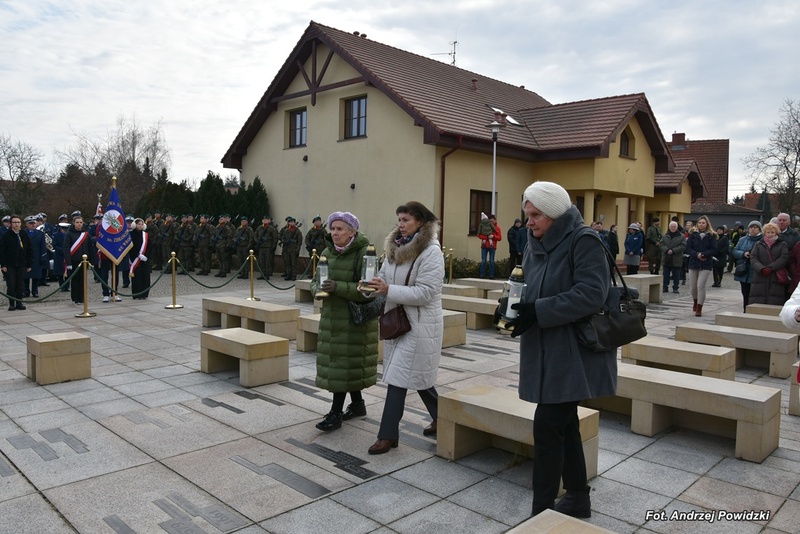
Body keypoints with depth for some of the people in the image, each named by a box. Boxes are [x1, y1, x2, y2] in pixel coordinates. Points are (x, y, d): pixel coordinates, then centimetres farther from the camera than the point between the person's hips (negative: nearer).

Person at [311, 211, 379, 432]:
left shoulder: (364, 254, -13)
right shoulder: (327, 252, 7)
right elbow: (315, 280, 13)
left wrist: (338, 287, -28)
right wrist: (319, 289, -11)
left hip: (355, 319, -7)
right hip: (331, 316, 7)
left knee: (345, 363, -3)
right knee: (335, 362, 14)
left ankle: (336, 413, 6)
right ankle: (357, 404, 30)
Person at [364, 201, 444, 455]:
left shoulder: (431, 252, -16)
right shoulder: (395, 247, 7)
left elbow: (425, 293, -23)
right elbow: (385, 277, 11)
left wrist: (388, 290, -29)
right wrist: (374, 284, -12)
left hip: (420, 324, -8)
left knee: (399, 376, -5)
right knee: (417, 376, 17)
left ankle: (388, 434, 6)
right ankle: (441, 418, 37)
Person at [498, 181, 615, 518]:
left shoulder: (584, 242, -14)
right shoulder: (537, 245, 11)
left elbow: (591, 293, -24)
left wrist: (538, 311, -26)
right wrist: (518, 304, -5)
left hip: (573, 352, -8)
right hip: (548, 351, 8)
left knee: (547, 426, -7)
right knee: (563, 425, 16)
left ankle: (542, 511, 6)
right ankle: (577, 499, 31)